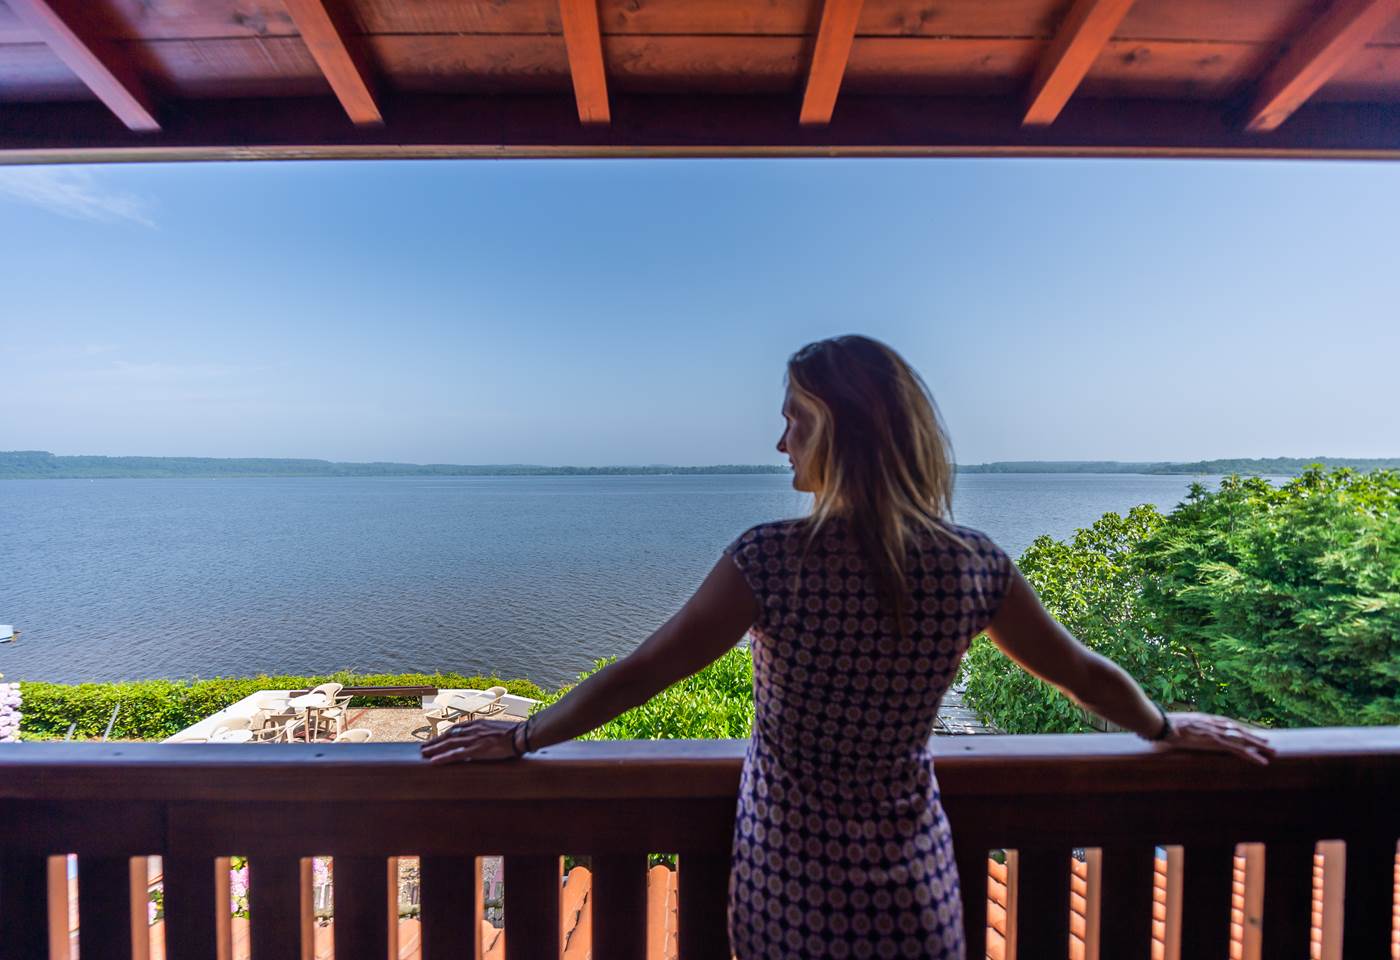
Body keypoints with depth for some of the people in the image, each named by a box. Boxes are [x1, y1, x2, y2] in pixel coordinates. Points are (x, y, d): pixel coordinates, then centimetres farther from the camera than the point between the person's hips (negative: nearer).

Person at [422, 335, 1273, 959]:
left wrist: (523, 736, -2)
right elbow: (1086, 674, 2)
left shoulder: (773, 559, -26)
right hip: (911, 875, 3)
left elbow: (639, 675, -18)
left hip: (793, 871, -2)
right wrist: (1169, 729, 24)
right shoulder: (972, 562, -13)